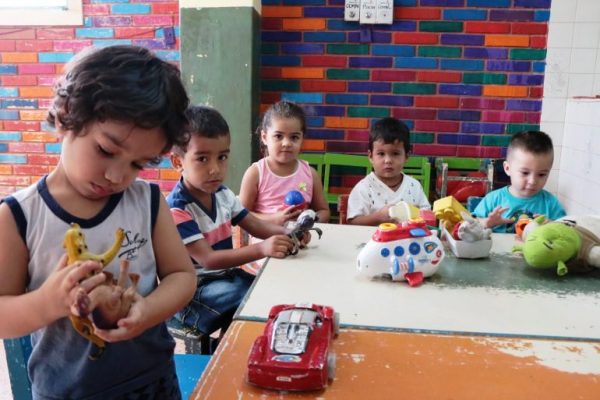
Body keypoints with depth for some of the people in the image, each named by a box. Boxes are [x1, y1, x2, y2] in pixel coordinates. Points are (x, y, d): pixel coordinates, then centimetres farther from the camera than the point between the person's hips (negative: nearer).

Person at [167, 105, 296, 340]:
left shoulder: (222, 194, 2)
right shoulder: (177, 210, -23)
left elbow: (255, 225, 5)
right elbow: (208, 259, -28)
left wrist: (286, 234, -17)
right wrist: (262, 249, -39)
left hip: (226, 275, 8)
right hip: (193, 290, -7)